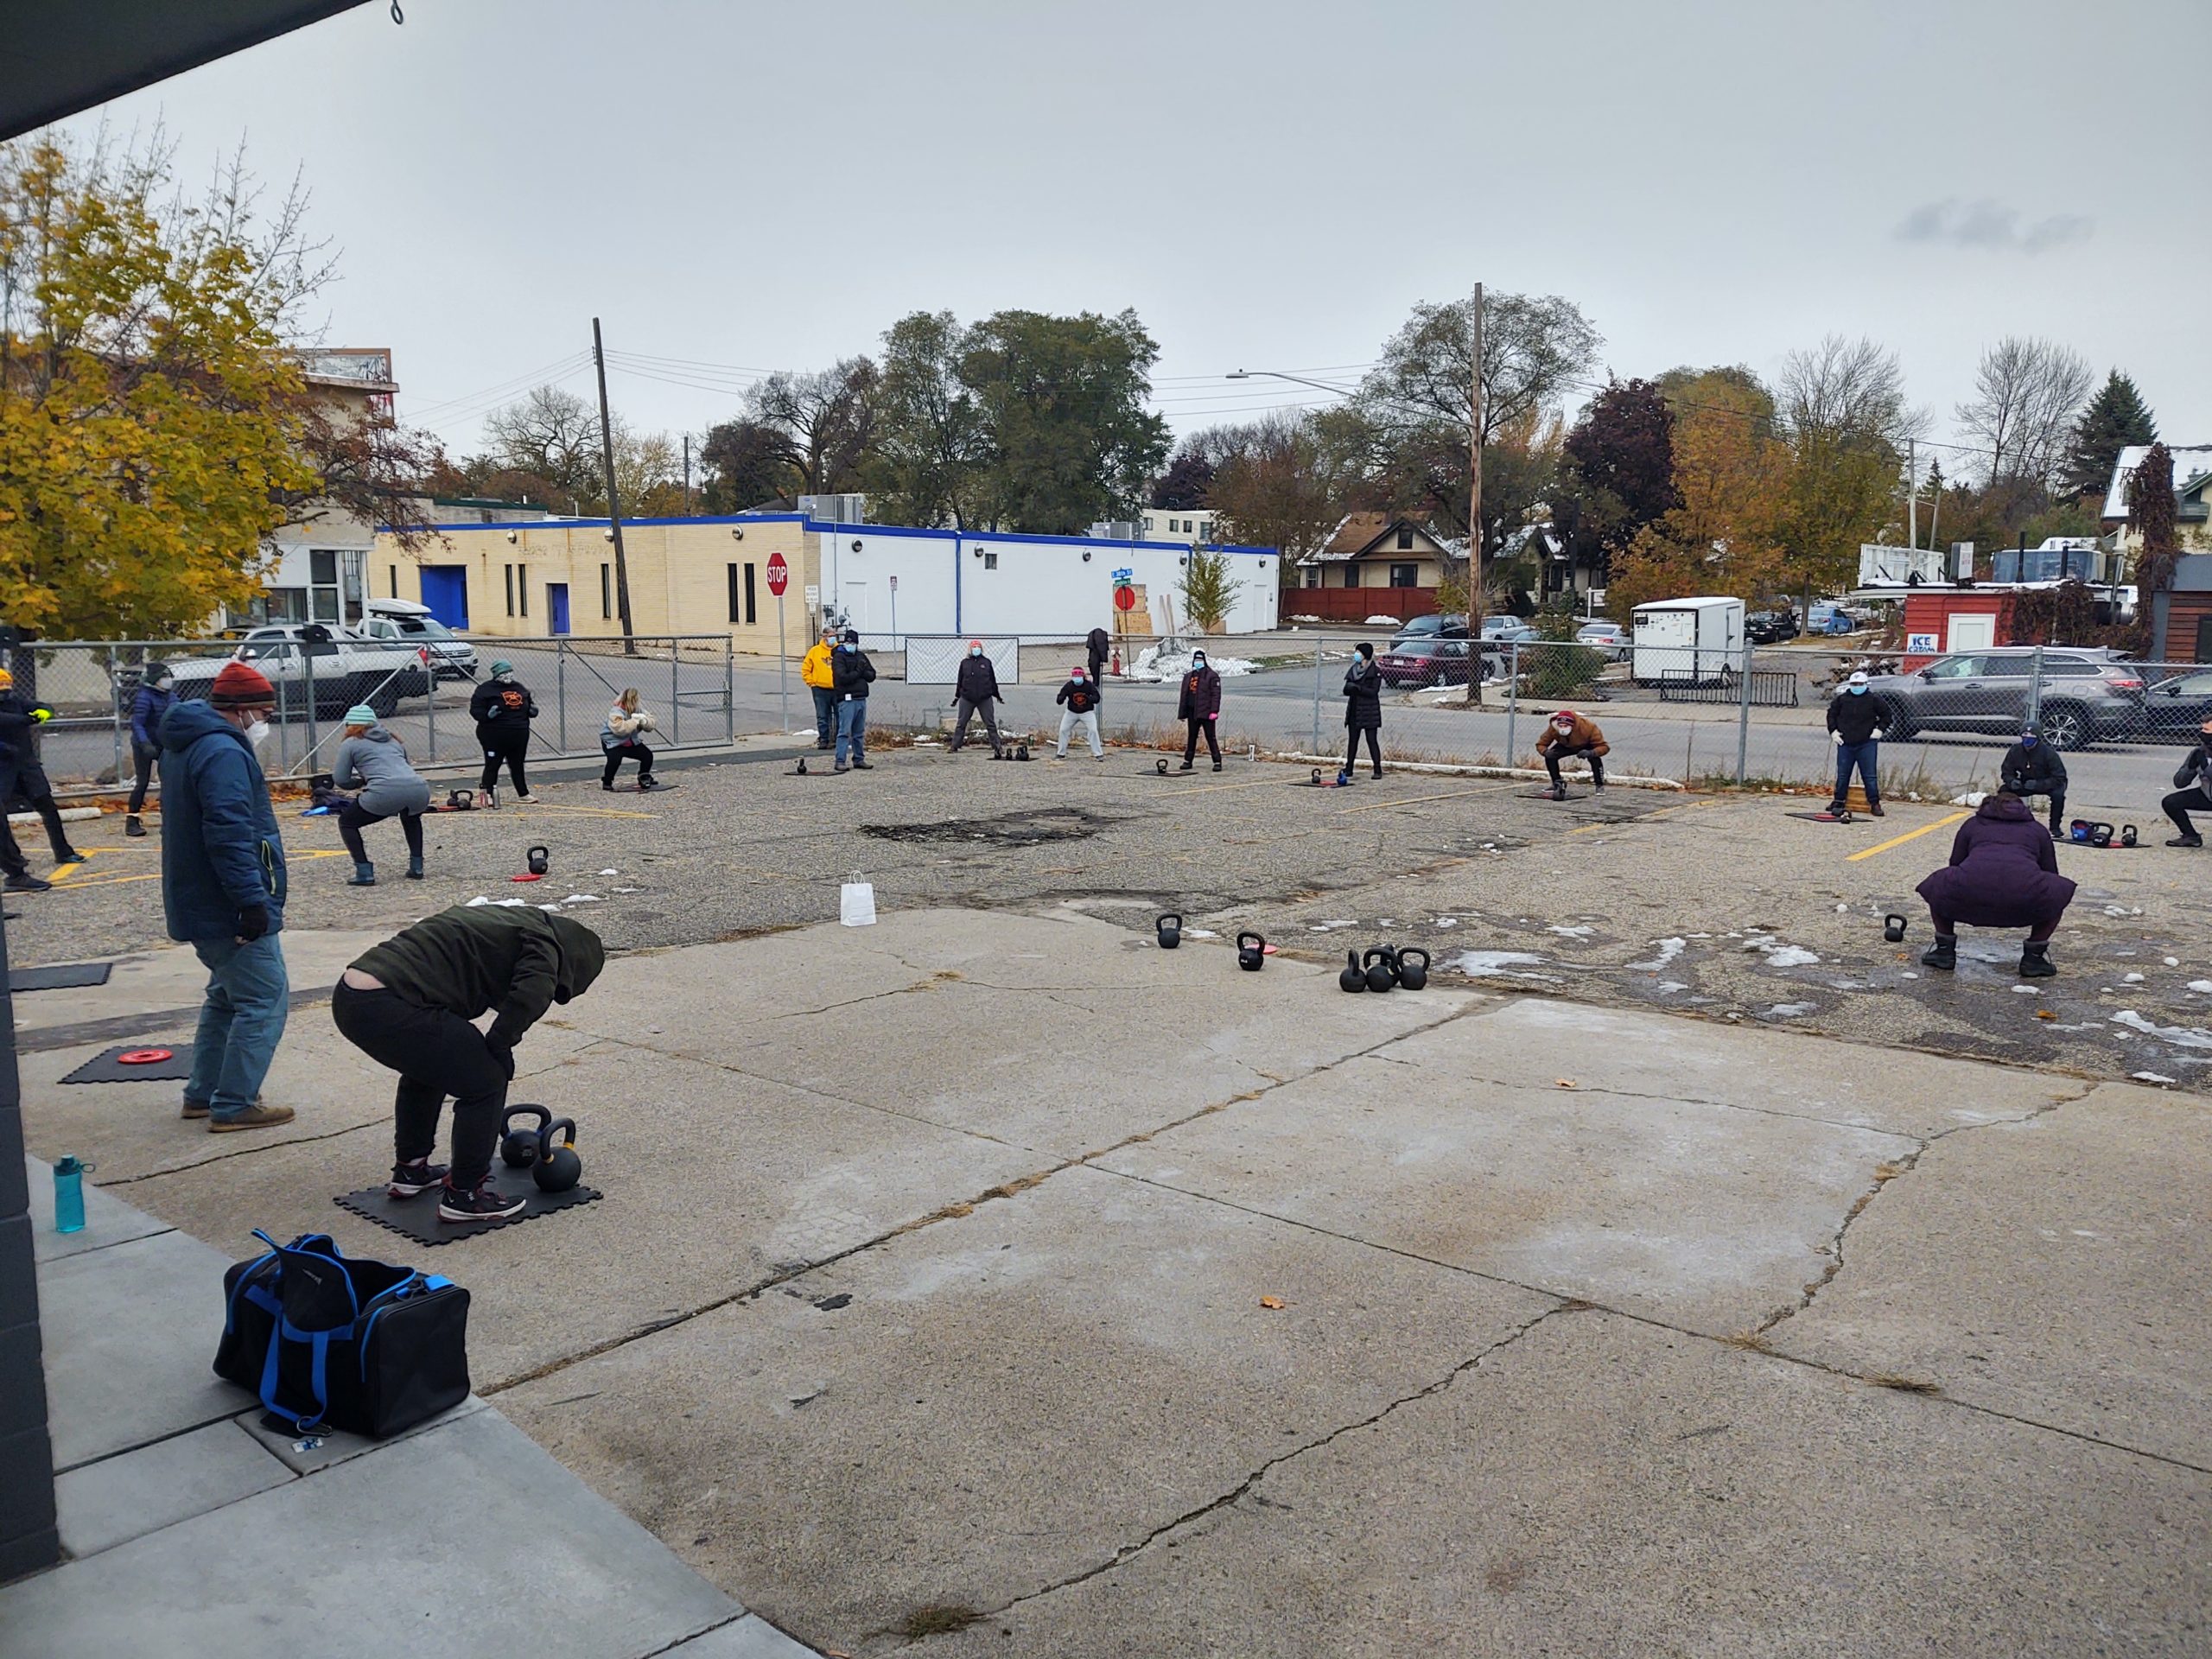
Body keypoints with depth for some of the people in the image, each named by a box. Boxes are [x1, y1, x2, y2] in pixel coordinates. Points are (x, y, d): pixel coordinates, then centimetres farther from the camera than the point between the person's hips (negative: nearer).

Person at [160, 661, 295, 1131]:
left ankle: (203, 1094, 29)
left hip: (202, 904, 11)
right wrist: (252, 900, -26)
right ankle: (233, 1106, -1)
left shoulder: (187, 746, 16)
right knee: (264, 1001, -4)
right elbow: (230, 835, -27)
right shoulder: (224, 753, -19)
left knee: (228, 996, 22)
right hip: (230, 910, -11)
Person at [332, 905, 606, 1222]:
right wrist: (500, 1050, 0)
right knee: (486, 1081, 3)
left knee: (427, 1067, 33)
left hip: (347, 997, 10)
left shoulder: (503, 922, 28)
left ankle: (410, 1169, 40)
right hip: (386, 1008, -10)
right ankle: (464, 1195, 11)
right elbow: (531, 996, -17)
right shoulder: (542, 943, 2)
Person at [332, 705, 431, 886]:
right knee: (411, 817, 40)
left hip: (385, 793, -5)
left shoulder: (351, 744, 16)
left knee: (346, 822, 19)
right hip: (419, 790, 5)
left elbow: (340, 780, 12)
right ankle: (416, 867, 28)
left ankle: (364, 872, 7)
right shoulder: (393, 740, 32)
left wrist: (360, 782, 31)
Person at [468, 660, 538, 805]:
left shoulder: (520, 688, 13)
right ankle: (488, 795, 3)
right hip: (494, 736, -6)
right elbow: (475, 710, -10)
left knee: (517, 765, 15)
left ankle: (523, 794, 23)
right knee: (492, 765, -2)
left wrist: (533, 711, 2)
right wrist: (487, 715, -28)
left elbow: (527, 706, 25)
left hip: (519, 737, 6)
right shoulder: (485, 689, -7)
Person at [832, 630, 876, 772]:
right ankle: (840, 761, -9)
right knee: (844, 732, -9)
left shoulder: (861, 656, 16)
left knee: (859, 733, 11)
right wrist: (859, 672, -7)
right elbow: (843, 677, -17)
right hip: (847, 699, -7)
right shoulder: (839, 658, -4)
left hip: (861, 699, 7)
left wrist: (862, 672, -7)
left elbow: (872, 675, 12)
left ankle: (859, 760, 18)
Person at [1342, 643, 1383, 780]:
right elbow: (1346, 691, 9)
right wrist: (1349, 688, -14)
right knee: (1352, 740, 7)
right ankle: (1349, 768, 13)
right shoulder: (1353, 670, 11)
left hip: (1369, 711, -6)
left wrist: (1358, 687, -24)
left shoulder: (1375, 672, -6)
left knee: (1372, 740, -6)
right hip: (1354, 711, 6)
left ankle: (1378, 770, -2)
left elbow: (1374, 692, -14)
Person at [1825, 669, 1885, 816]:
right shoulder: (1842, 700, 4)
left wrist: (1879, 729, -3)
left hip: (1867, 744, -2)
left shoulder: (1872, 700, 0)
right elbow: (1831, 714, 15)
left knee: (1870, 775, -2)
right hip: (1845, 744, 2)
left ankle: (1874, 803, 3)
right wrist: (1833, 730, 4)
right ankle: (1838, 801, 18)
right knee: (1842, 775, 8)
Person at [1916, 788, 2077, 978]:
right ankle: (2034, 957, 22)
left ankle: (1944, 950, 23)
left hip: (1970, 892, 1)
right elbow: (2051, 871, 39)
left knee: (1937, 886, 32)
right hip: (2026, 897, 0)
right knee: (2060, 891, 31)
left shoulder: (1972, 825, 32)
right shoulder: (2037, 829, 32)